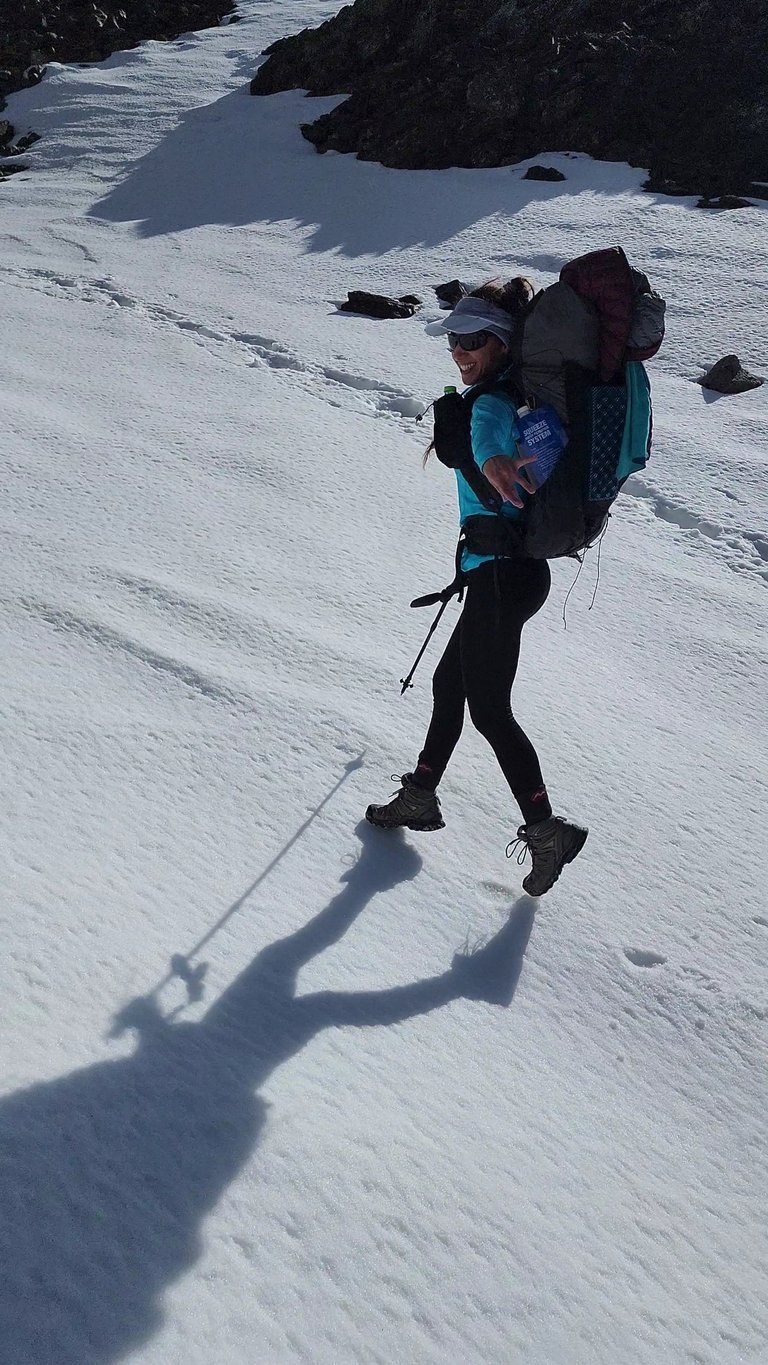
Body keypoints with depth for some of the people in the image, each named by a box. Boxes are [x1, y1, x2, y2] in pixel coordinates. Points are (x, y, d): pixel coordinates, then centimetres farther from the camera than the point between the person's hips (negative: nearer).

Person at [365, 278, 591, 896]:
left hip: (502, 572, -10)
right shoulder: (514, 399, 14)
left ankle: (547, 828, 1)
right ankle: (420, 797, 32)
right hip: (504, 570, 10)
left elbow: (488, 427, -41)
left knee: (489, 709, -4)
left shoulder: (493, 402, -16)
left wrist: (492, 458, -61)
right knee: (449, 684, 19)